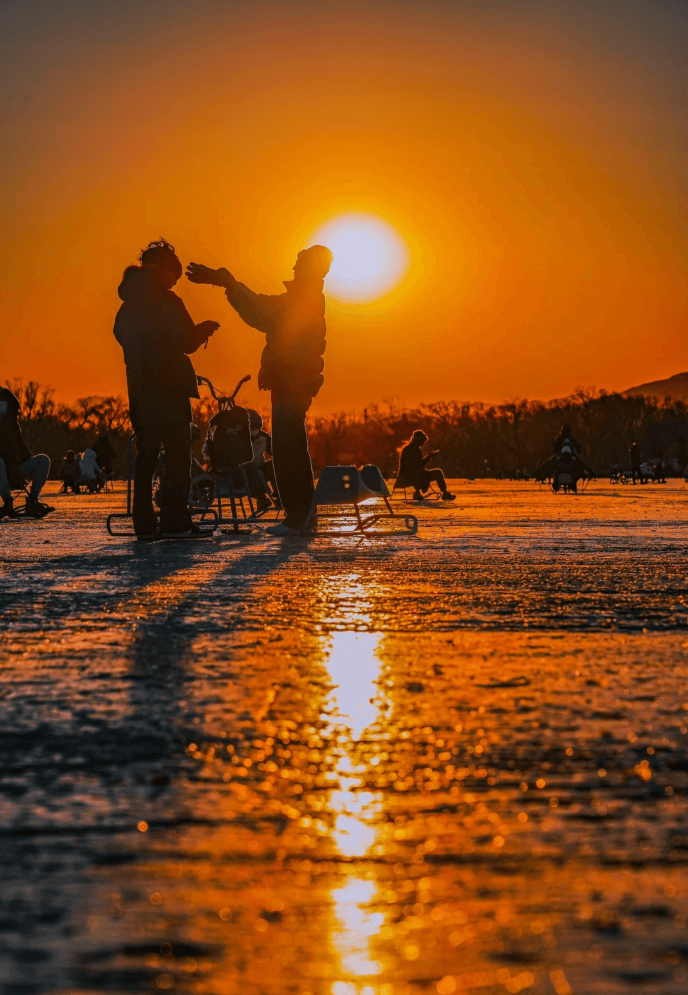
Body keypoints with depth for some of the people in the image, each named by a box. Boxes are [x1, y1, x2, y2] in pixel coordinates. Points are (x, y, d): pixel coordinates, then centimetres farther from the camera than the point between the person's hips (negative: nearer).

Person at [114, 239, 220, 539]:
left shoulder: (128, 306, 12)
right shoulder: (166, 301, -9)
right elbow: (188, 342, -12)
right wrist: (205, 328, 5)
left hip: (138, 387, 7)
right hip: (168, 387, -7)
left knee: (146, 454, 8)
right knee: (178, 454, -7)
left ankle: (144, 524, 4)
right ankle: (175, 522, -13)